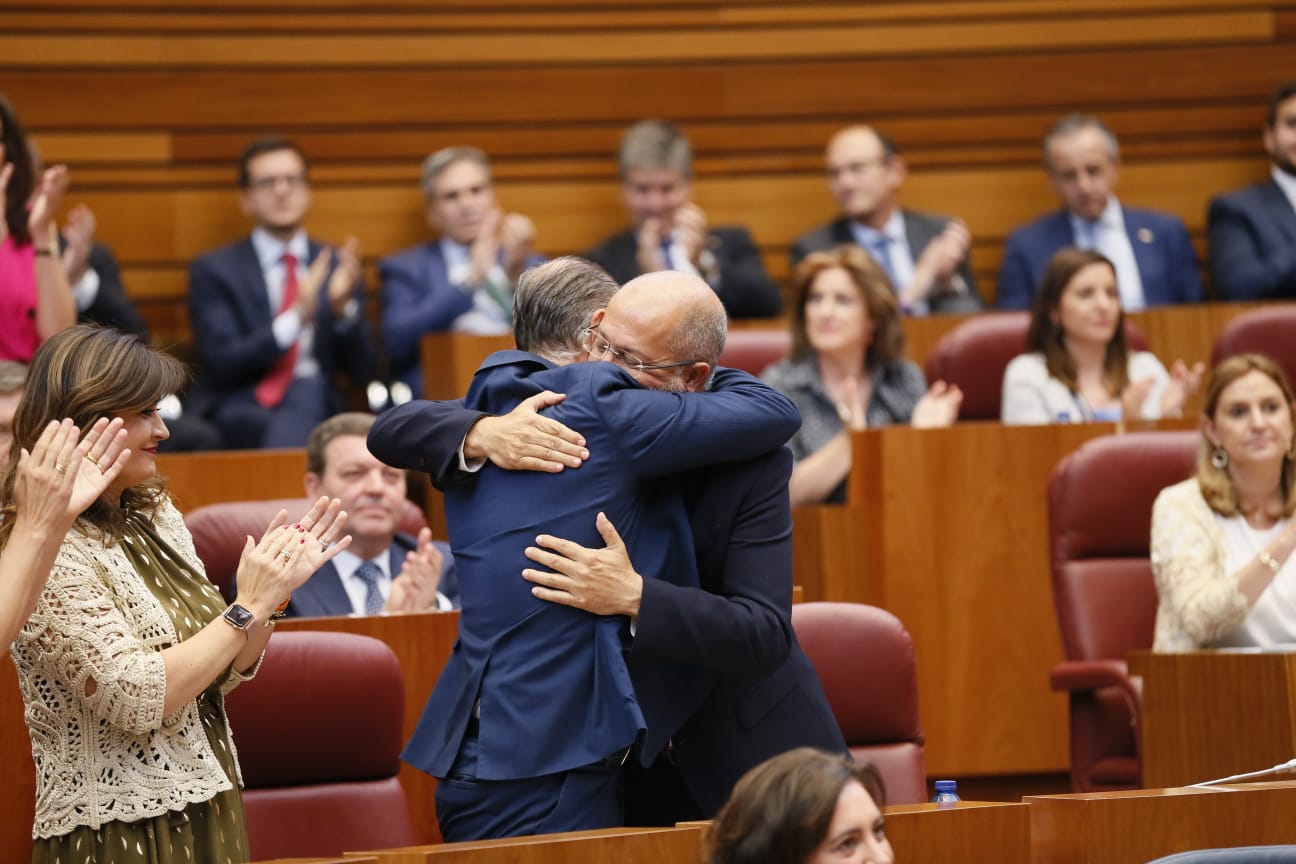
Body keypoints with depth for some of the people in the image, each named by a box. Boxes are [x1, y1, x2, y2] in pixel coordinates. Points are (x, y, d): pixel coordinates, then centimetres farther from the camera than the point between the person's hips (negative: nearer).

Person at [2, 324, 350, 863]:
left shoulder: (155, 516, 8)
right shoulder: (48, 552, -16)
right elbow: (134, 699, -22)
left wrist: (274, 588, -4)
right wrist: (248, 607, -18)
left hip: (206, 818, 8)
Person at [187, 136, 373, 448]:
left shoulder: (336, 267, 17)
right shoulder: (213, 270, 9)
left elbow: (360, 369, 9)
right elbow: (221, 363, -5)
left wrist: (343, 308, -11)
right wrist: (295, 319, -18)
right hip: (237, 409, -3)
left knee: (308, 394, -36)